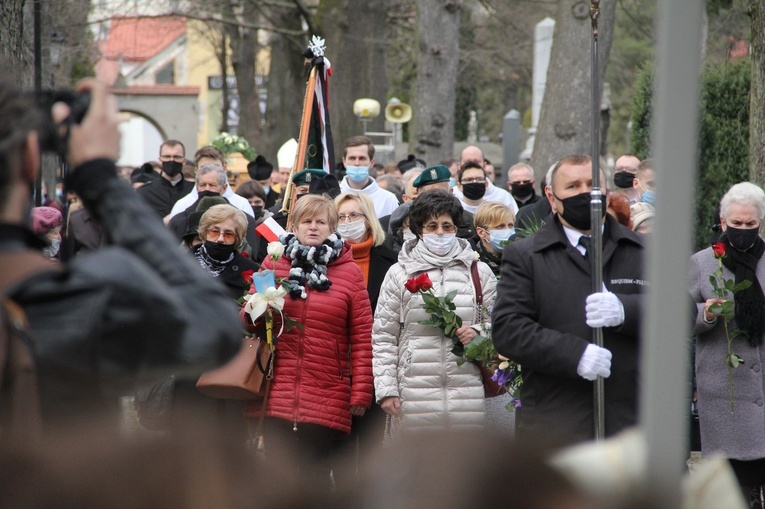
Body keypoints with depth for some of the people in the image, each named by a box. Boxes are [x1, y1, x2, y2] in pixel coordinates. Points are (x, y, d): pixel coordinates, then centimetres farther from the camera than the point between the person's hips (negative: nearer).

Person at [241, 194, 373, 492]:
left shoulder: (349, 272, 4)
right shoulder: (273, 264, 9)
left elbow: (361, 336, 2)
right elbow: (247, 320, 18)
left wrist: (361, 392, -3)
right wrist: (253, 316, -7)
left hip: (325, 398, -1)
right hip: (276, 392, 2)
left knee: (315, 474, 3)